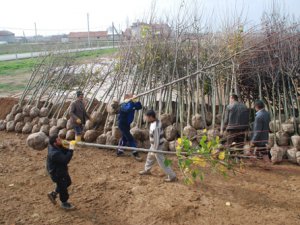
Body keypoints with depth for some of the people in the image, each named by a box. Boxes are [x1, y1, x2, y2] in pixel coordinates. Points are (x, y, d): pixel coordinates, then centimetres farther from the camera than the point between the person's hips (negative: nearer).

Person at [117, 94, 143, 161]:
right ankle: (135, 153, -8)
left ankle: (119, 151, 36)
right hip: (122, 123, -10)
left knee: (125, 137, 21)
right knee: (130, 138, -10)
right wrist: (131, 101, -41)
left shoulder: (132, 105, 2)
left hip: (127, 124, 10)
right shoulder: (123, 105, -23)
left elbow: (140, 107, -4)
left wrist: (136, 101, -17)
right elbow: (128, 109, -45)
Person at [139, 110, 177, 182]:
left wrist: (154, 151, -19)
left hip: (157, 146, -10)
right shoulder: (156, 121, -5)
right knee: (150, 156, 27)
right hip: (154, 144, 10)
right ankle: (147, 170, 49)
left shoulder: (155, 127, -33)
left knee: (162, 162, 1)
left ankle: (172, 176, 12)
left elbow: (156, 140, -27)